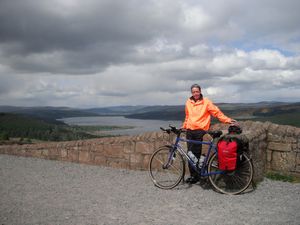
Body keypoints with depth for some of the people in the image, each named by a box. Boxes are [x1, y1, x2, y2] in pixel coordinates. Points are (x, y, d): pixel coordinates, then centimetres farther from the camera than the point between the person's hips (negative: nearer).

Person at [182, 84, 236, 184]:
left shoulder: (206, 102, -2)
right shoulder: (188, 102, 11)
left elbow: (217, 112, -4)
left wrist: (227, 120, -12)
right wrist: (184, 127, 26)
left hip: (200, 131, -4)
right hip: (190, 131, 5)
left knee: (196, 153, -6)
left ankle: (195, 176, 4)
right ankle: (192, 175, 12)